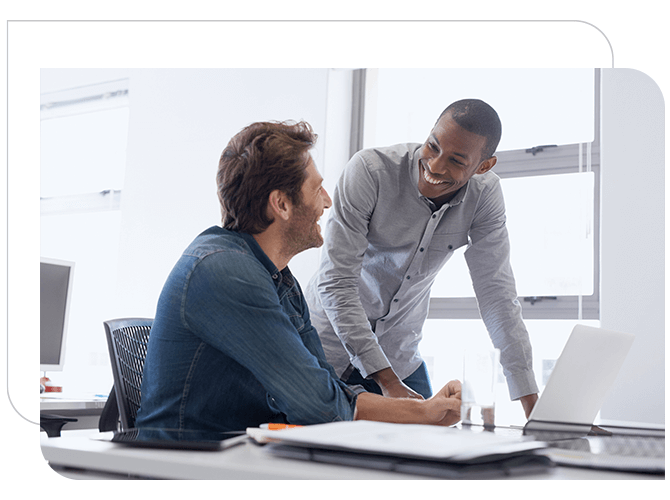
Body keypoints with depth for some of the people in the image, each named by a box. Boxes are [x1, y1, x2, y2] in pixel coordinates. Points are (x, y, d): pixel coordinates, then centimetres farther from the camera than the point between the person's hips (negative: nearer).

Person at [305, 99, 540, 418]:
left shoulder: (484, 194, -13)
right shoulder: (370, 170, -25)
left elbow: (496, 292, -10)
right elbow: (336, 282, -27)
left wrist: (530, 400, -15)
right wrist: (387, 381, -31)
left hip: (399, 354, 3)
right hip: (331, 341, -3)